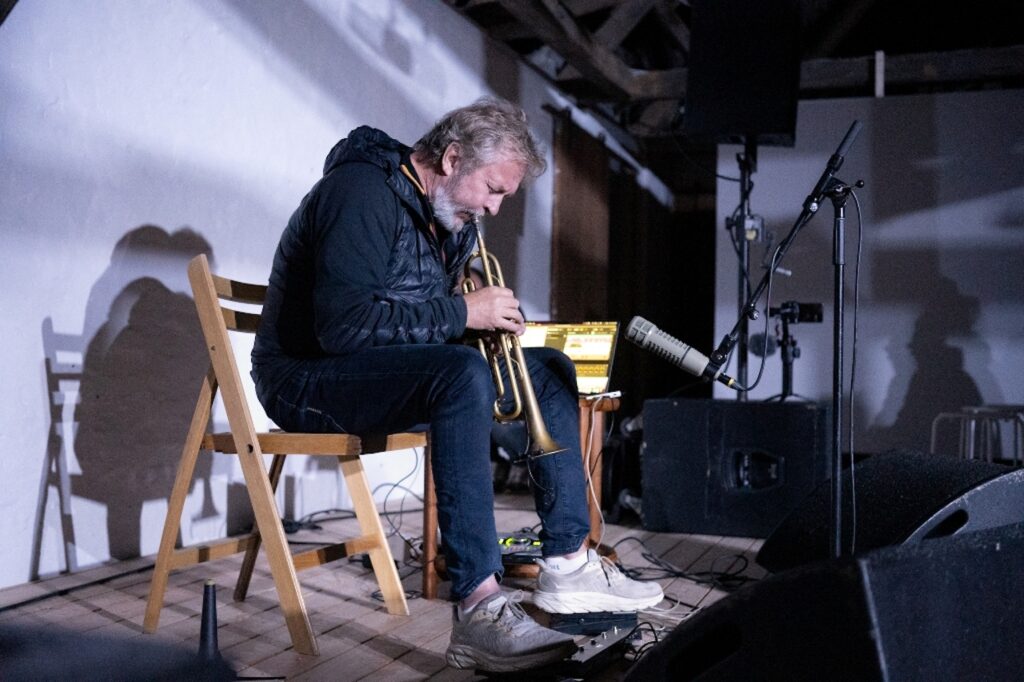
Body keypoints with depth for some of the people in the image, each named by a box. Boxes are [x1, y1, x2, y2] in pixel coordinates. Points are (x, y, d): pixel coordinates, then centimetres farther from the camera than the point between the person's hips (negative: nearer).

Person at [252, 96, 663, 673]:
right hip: (310, 378, -9)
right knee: (463, 374, -36)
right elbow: (342, 325, -30)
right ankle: (479, 609, -36)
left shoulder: (452, 214, 9)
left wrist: (492, 316, -7)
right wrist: (463, 311, -24)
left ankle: (568, 564, 1)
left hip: (402, 367, 9)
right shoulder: (363, 192, -19)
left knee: (550, 369, 3)